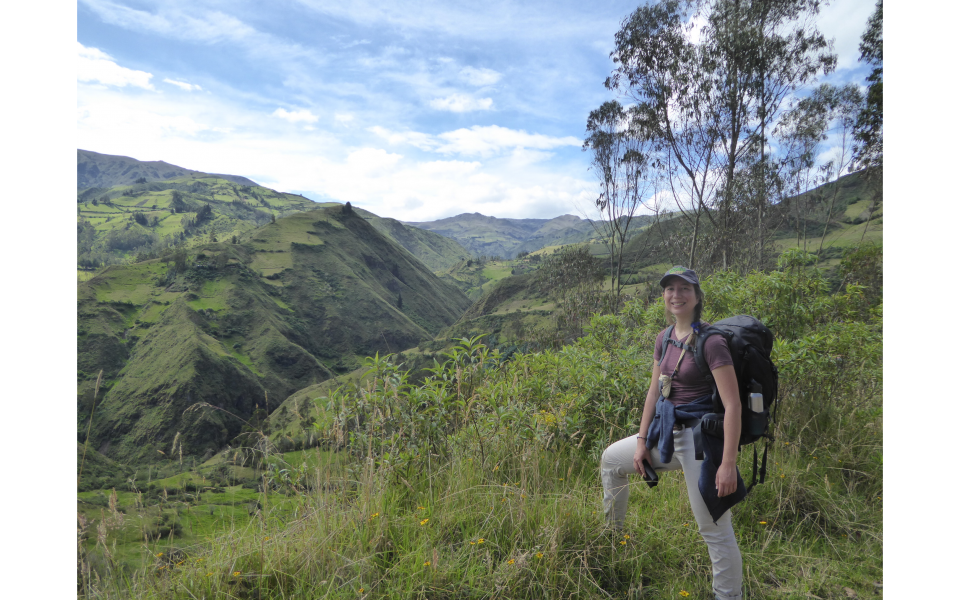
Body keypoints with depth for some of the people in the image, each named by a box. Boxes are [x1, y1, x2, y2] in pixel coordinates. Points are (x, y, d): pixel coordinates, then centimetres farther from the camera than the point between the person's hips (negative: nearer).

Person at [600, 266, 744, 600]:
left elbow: (733, 405, -19)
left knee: (714, 529, 2)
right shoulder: (664, 338, 5)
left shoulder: (711, 342, -18)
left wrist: (728, 463, -22)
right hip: (668, 433, 8)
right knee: (611, 459, 19)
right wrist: (641, 440, 8)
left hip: (700, 437, -8)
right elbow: (654, 391, 10)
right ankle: (612, 534, 39)